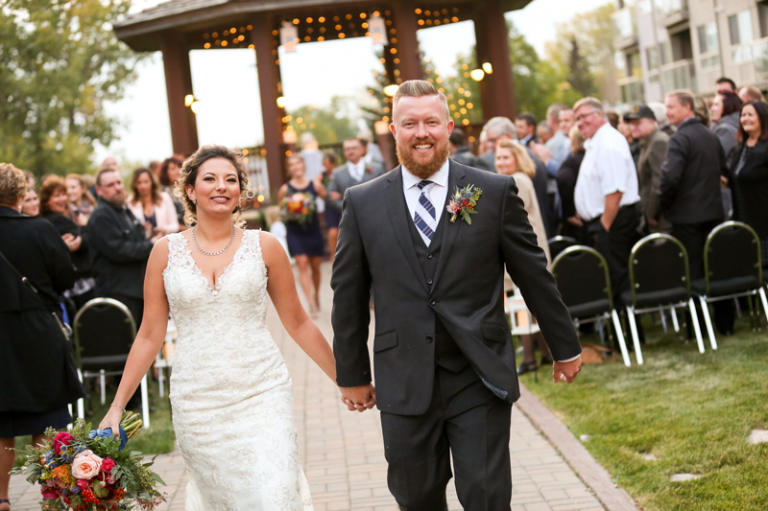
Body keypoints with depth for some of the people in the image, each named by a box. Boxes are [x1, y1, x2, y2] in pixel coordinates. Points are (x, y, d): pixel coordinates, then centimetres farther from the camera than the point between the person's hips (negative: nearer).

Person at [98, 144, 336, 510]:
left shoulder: (264, 246, 1)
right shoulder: (166, 251, 3)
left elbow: (298, 323, 8)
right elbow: (150, 335, 7)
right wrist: (117, 406, 5)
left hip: (262, 394, -1)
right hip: (197, 403, 1)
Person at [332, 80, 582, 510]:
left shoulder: (495, 192, 0)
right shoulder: (363, 203, 3)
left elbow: (535, 276, 6)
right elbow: (349, 296, 8)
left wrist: (565, 348, 12)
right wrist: (352, 375, 10)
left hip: (481, 380, -1)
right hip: (404, 387, 1)